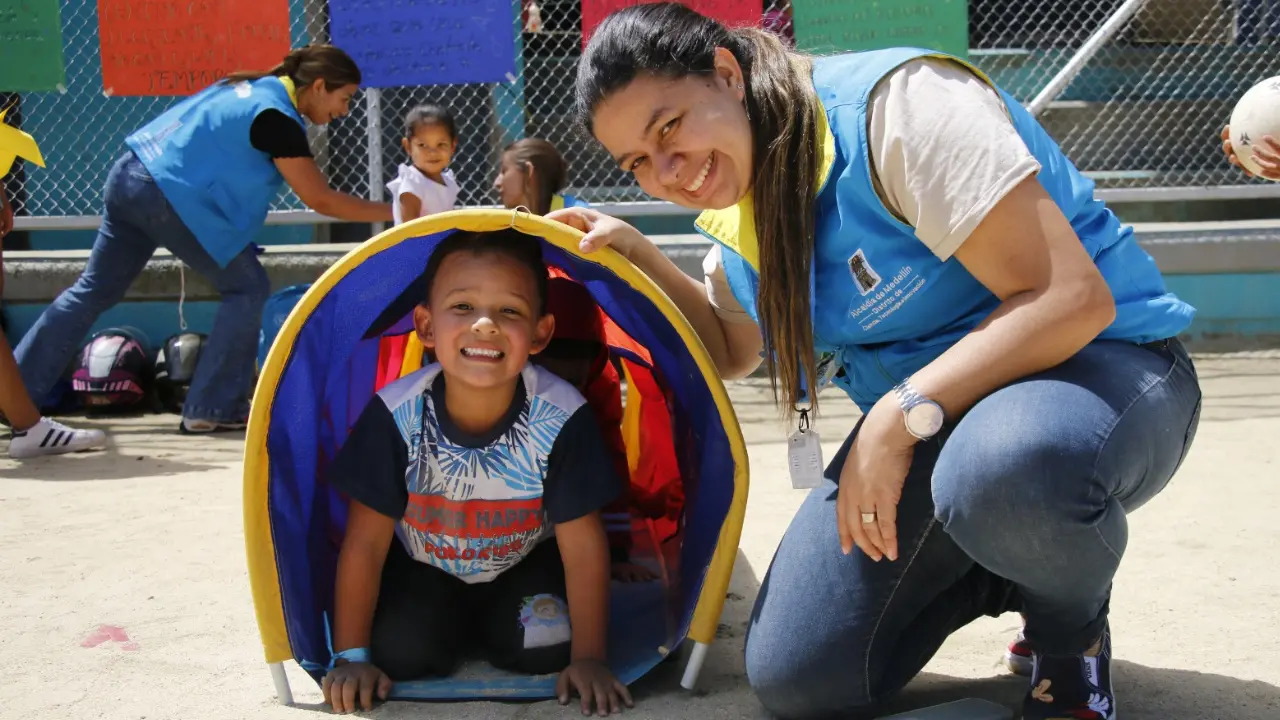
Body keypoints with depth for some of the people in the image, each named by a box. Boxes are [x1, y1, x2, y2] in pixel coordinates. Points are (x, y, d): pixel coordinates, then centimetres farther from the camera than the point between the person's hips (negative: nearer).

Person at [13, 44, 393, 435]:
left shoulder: (254, 87, 15)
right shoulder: (277, 118, -12)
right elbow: (320, 199, -11)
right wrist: (391, 212, -6)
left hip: (129, 177, 9)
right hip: (169, 195, -9)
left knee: (93, 290, 15)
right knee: (247, 288, 2)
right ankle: (211, 409, 4)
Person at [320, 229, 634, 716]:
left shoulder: (562, 417, -30)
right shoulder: (396, 415, -28)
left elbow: (583, 546, -20)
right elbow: (365, 543, -19)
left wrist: (588, 657, -19)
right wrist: (351, 656, -17)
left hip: (525, 565, 0)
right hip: (423, 569, 0)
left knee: (544, 649, -21)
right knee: (402, 652, -20)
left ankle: (494, 624, 15)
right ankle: (450, 623, 16)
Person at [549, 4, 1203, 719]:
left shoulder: (896, 104, -23)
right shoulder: (743, 215, 4)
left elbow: (1072, 296, -28)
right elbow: (731, 352, 21)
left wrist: (900, 416, -30)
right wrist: (638, 258, 4)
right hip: (921, 423, 7)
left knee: (1007, 466, -44)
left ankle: (1073, 630, -8)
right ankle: (1015, 563, 17)